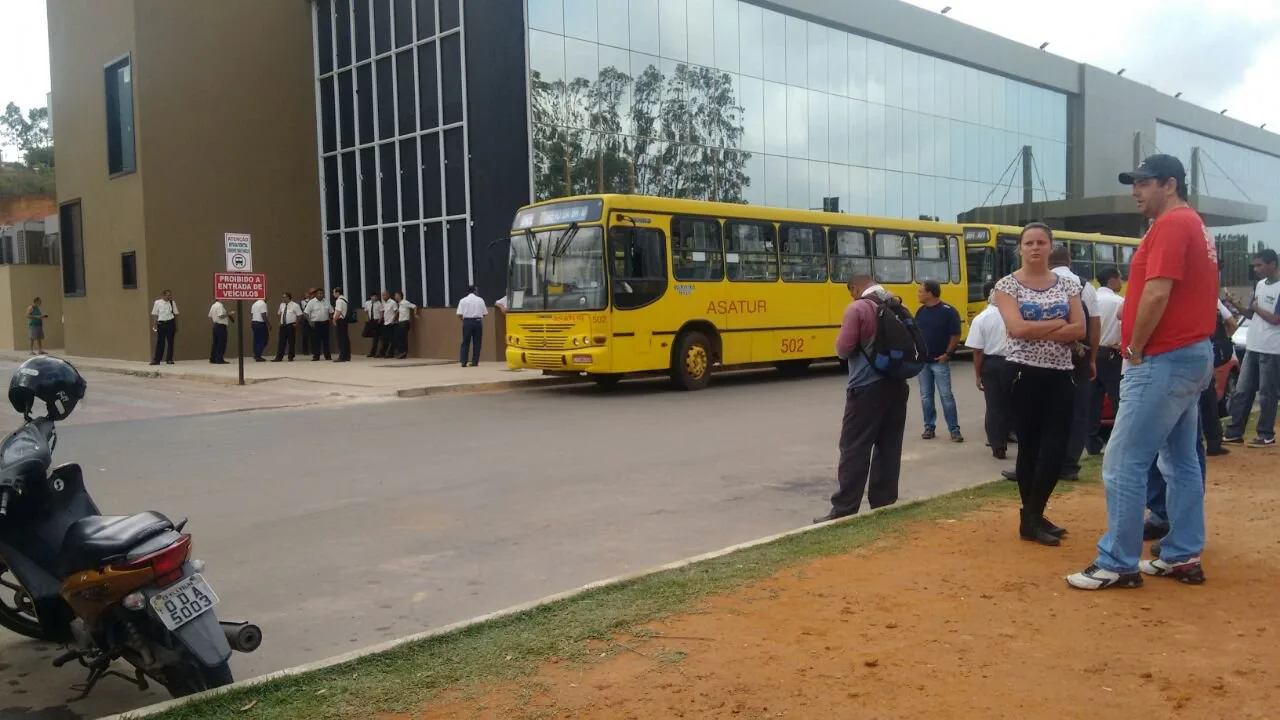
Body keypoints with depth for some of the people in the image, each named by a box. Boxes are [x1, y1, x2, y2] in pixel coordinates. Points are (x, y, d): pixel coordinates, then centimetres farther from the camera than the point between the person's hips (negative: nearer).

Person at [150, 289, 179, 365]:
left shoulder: (172, 303, 3)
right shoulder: (157, 303, -2)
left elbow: (175, 314, 7)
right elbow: (154, 315, 3)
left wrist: (176, 326, 7)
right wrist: (154, 326, 1)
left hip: (170, 323, 1)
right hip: (161, 323, -1)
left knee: (170, 342, 5)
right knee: (160, 342, 0)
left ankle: (169, 359, 15)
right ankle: (156, 360, 7)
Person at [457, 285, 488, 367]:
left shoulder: (463, 300, 2)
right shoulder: (480, 300, 5)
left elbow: (459, 314, -5)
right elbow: (485, 313, 3)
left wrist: (462, 321, 12)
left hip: (467, 321, 0)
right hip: (478, 321, 0)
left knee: (465, 342, 4)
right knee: (477, 343, 6)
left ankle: (463, 361, -2)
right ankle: (475, 361, 5)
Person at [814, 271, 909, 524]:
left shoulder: (857, 308, -11)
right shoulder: (897, 306, 9)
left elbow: (843, 349, -14)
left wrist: (850, 344, 6)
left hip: (867, 388, -7)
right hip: (897, 385, 7)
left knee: (855, 449, -3)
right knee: (889, 447, 10)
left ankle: (844, 511, -2)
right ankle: (884, 505, 15)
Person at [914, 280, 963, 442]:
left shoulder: (948, 311, -11)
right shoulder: (921, 311, 6)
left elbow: (956, 336, -9)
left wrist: (947, 354, -12)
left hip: (940, 361, -5)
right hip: (923, 361, 5)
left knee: (946, 396, -4)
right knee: (926, 396, 8)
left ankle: (954, 430, 1)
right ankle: (929, 427, 17)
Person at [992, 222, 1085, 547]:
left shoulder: (1068, 283, 8)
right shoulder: (1007, 284, -2)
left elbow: (1079, 330, -3)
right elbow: (1018, 329, -16)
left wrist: (1037, 331, -14)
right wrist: (1059, 323, -8)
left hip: (1060, 375, 3)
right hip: (1024, 375, -3)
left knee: (1056, 447, -2)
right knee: (1029, 446, 3)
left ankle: (1034, 515, 12)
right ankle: (1030, 519, 14)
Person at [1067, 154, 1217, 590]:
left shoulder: (1171, 225, -13)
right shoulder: (1195, 226, 19)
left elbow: (1157, 295, -22)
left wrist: (1134, 350, -12)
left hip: (1164, 360, -11)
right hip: (1194, 355, 11)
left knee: (1123, 464, -8)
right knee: (1182, 462, 13)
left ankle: (1118, 564, -3)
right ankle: (1183, 558, 19)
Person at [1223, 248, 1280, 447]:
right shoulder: (1260, 285, 13)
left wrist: (1256, 307, -6)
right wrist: (1237, 306, 1)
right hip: (1252, 347, 8)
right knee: (1241, 391, 9)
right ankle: (1234, 432, 14)